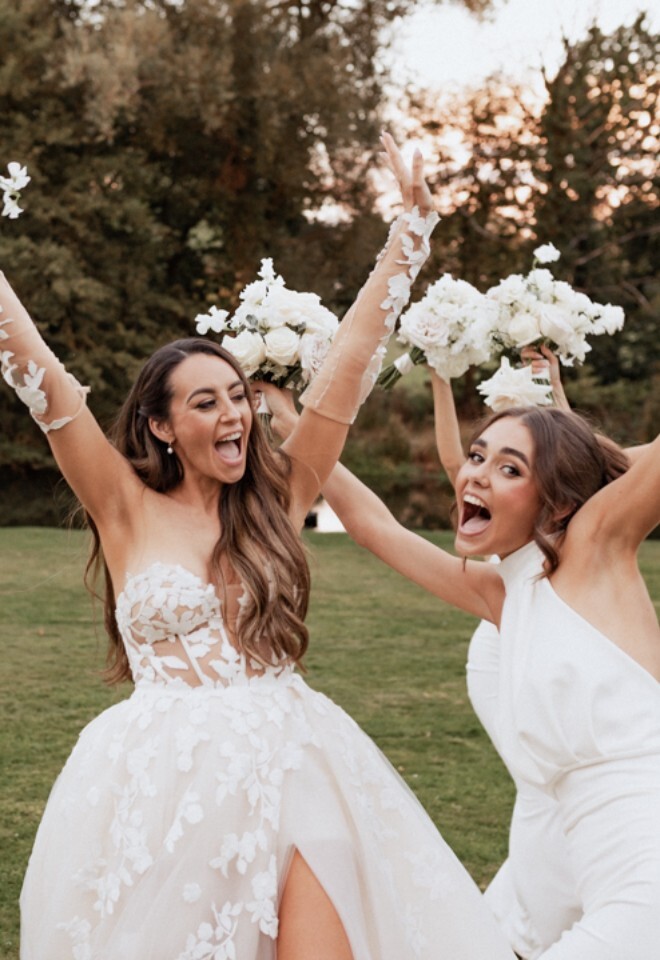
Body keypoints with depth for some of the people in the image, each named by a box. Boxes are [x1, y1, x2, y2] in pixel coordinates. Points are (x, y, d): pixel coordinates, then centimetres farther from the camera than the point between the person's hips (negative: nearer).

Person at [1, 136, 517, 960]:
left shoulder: (277, 498, 7)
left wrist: (410, 230, 4)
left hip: (287, 773, 2)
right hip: (162, 780, -2)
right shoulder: (128, 508, 2)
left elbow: (348, 367, 5)